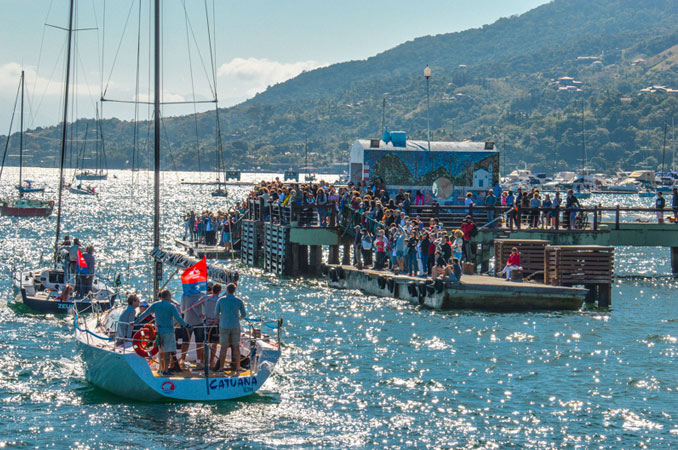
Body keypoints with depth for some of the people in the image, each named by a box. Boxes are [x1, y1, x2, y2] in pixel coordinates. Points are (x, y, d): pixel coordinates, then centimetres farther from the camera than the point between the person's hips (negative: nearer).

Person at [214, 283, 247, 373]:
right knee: (236, 347, 9)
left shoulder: (221, 300, -3)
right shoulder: (239, 301, -2)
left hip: (224, 326, 0)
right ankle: (237, 367, 10)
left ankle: (221, 367, 5)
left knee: (223, 347, 5)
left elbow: (216, 313, 0)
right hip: (235, 326, 0)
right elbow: (244, 315, 4)